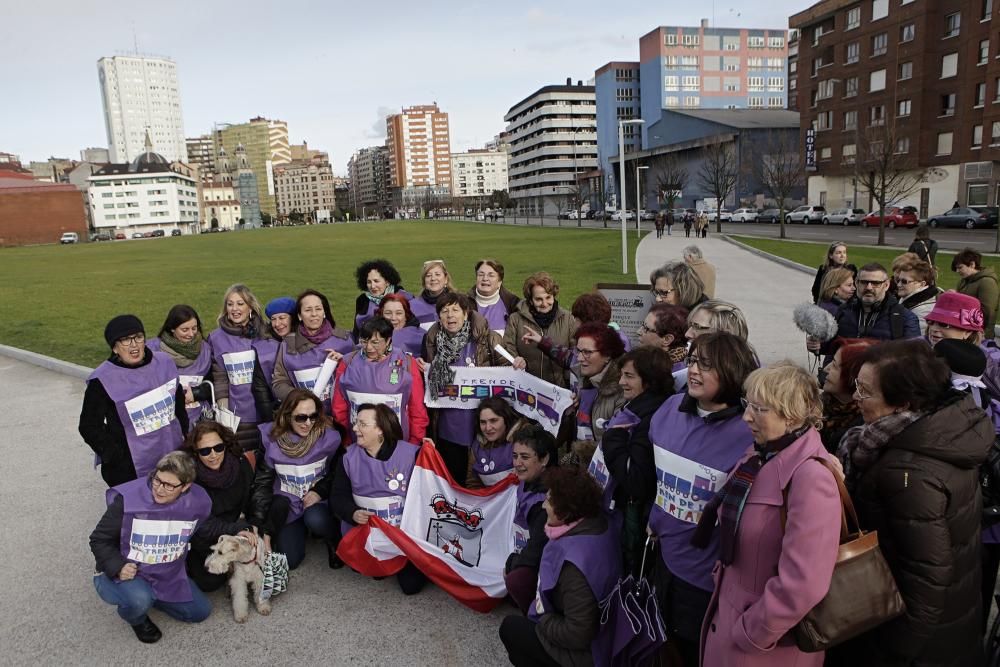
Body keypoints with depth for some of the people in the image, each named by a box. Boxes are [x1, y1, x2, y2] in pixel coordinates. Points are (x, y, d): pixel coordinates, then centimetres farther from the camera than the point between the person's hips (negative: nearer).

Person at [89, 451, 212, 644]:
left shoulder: (198, 503, -14)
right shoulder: (127, 500, -26)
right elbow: (99, 540, -13)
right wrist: (118, 567, -26)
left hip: (169, 576, 4)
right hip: (128, 573, -4)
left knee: (201, 612, 5)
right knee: (139, 601, -36)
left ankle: (150, 597, 23)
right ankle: (136, 618, 5)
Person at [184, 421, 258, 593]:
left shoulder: (240, 464, -14)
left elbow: (250, 498, 2)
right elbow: (199, 522, -25)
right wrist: (235, 530, -37)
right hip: (201, 540, -3)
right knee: (210, 582, -17)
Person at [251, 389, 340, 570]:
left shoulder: (329, 437, -16)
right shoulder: (271, 438, -13)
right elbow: (262, 483, -7)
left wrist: (320, 491, -16)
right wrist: (263, 529, -11)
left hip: (317, 502, -1)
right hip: (286, 507, 1)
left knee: (315, 520, -33)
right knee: (290, 560, -10)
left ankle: (333, 541, 1)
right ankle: (299, 531, 23)